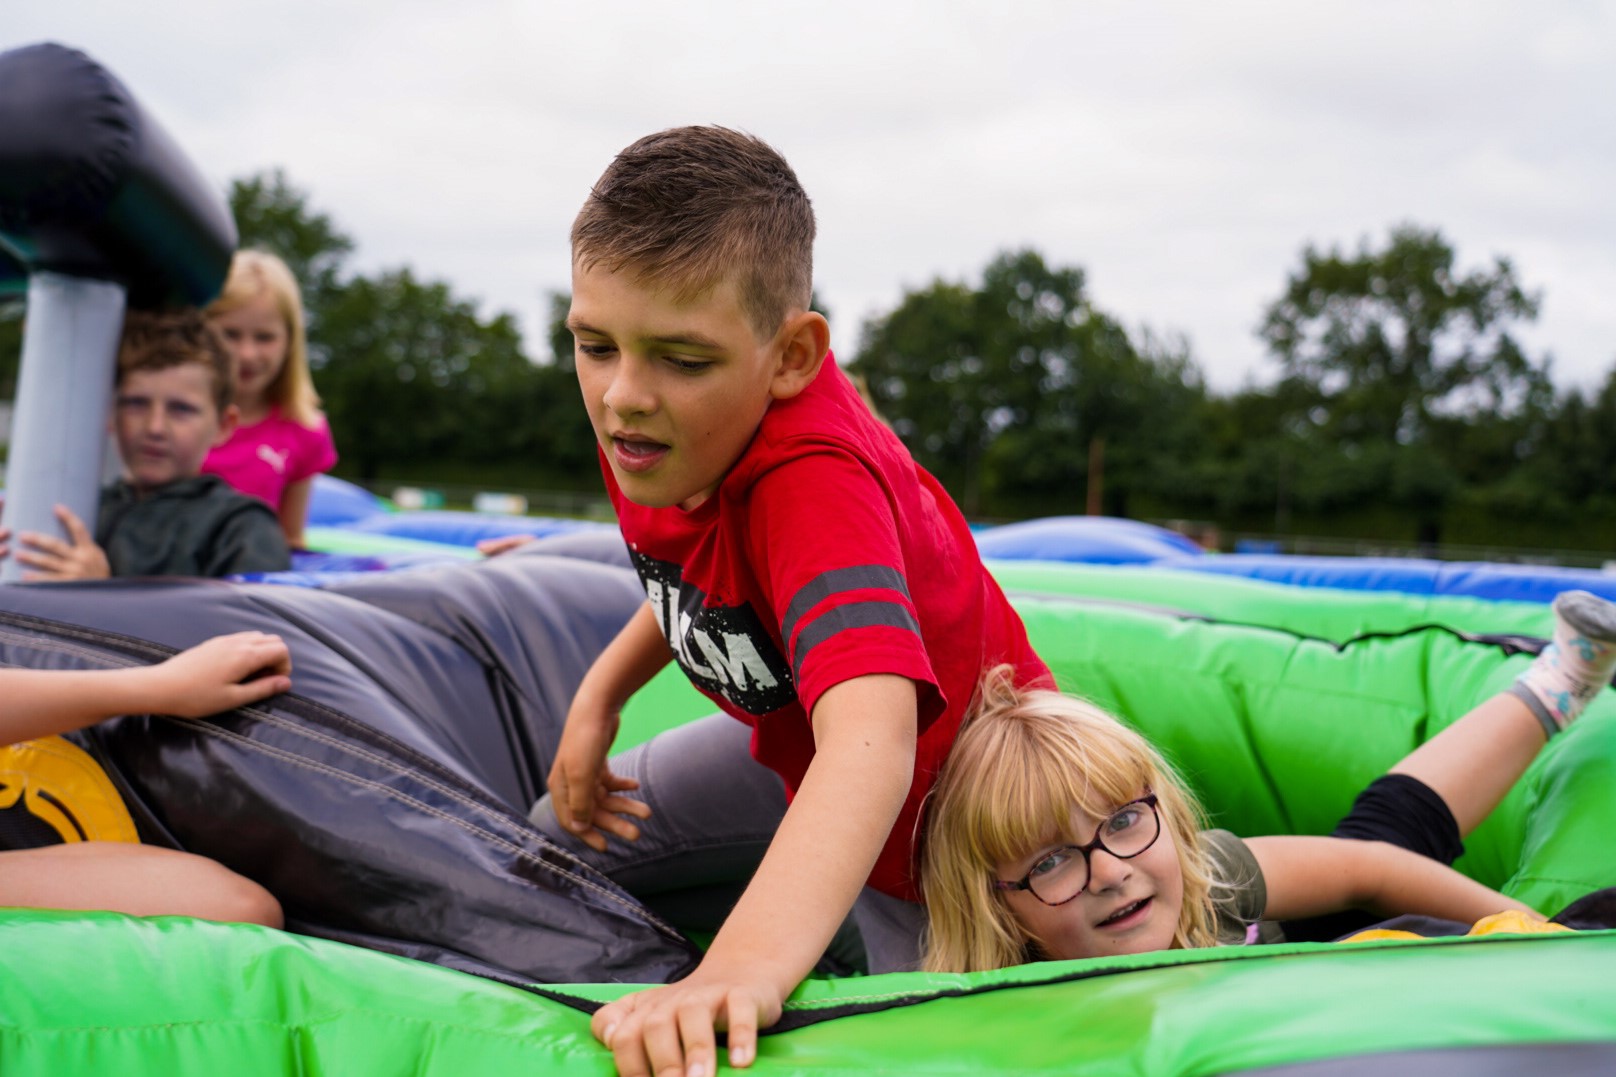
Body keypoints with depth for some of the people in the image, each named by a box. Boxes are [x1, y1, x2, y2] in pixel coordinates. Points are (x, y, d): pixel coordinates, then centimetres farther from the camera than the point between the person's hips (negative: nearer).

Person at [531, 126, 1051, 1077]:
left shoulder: (814, 481, -43)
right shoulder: (656, 431, -18)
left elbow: (872, 740, -60)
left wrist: (743, 969, -74)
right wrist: (600, 695, -4)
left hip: (940, 787, -7)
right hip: (793, 745, 7)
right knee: (560, 843, 16)